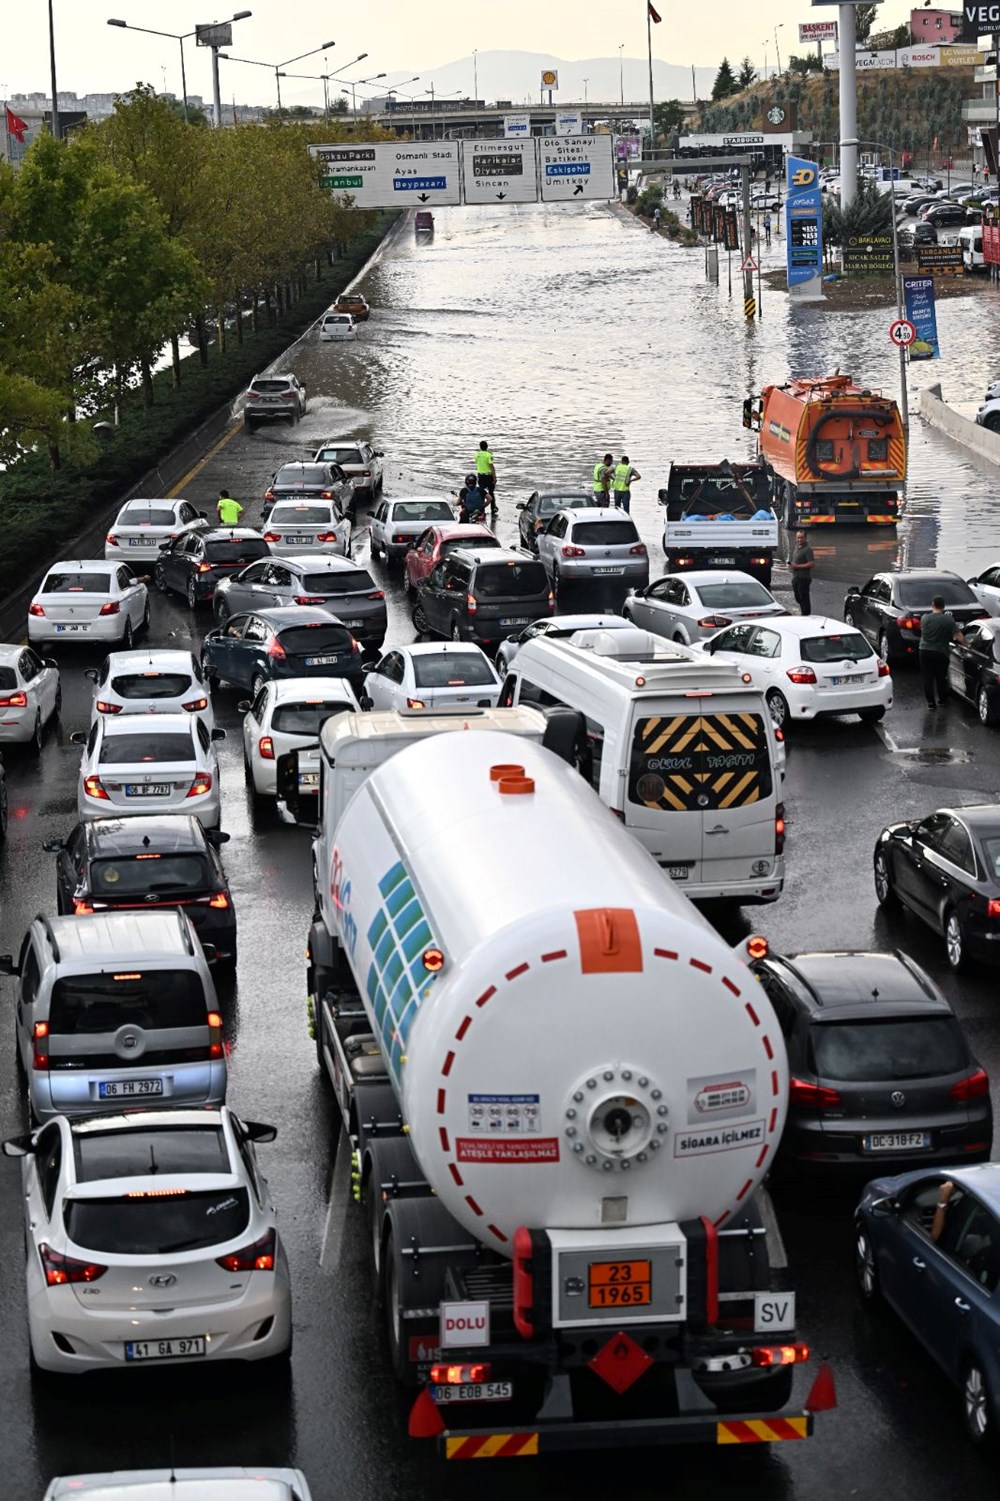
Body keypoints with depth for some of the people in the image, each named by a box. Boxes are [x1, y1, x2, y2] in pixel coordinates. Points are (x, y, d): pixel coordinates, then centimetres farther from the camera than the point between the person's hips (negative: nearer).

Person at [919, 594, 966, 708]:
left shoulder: (925, 618, -5)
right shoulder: (949, 620, -9)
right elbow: (958, 636, -9)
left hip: (925, 652, 0)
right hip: (941, 653, 0)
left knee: (927, 678, 6)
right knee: (941, 678, 16)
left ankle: (930, 702, 4)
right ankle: (941, 701, 24)